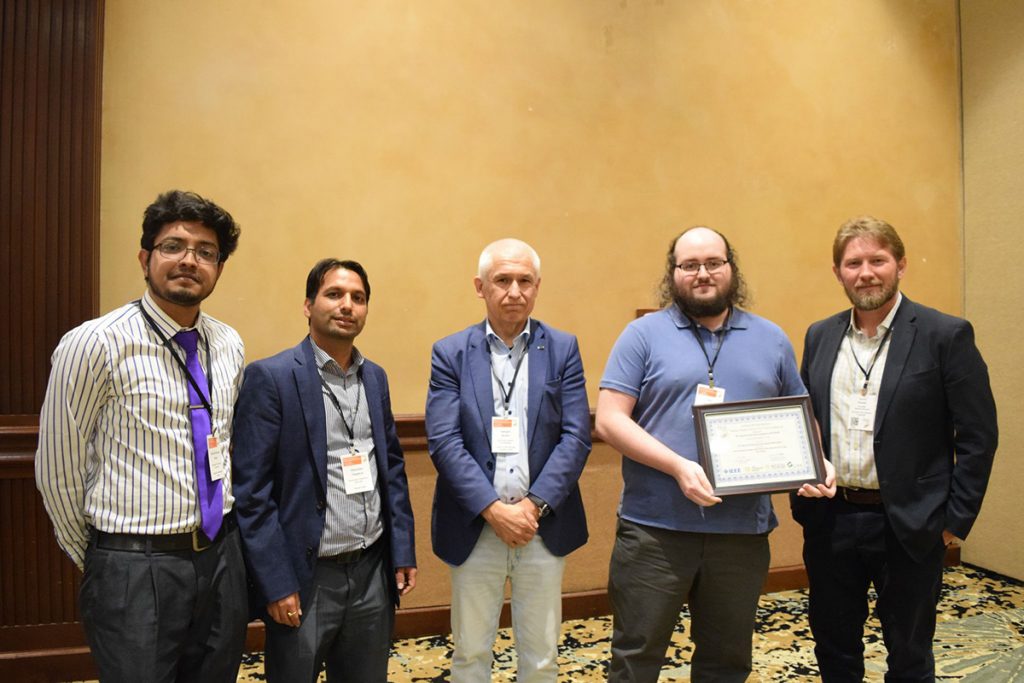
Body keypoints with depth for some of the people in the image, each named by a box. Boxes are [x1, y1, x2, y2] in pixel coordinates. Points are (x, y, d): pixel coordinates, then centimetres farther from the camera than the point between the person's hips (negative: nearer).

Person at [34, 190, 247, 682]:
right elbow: (57, 470, -6)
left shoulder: (229, 346, 4)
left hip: (221, 560, 5)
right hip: (136, 569, -5)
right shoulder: (95, 344, -13)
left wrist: (216, 548, 15)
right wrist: (97, 559, 4)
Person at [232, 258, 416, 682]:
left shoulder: (375, 377, 8)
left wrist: (403, 552, 6)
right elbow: (251, 490, -12)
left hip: (373, 572, 5)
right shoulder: (270, 377, -10)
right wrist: (276, 583, -14)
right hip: (305, 576, -5)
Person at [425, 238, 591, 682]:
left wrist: (535, 505, -14)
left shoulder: (563, 349, 1)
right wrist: (494, 509, -16)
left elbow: (576, 437, -5)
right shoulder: (450, 353, -1)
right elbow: (443, 441, -9)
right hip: (474, 528, 0)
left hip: (544, 526, 1)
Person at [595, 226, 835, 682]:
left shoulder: (771, 340, 10)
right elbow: (609, 420, -9)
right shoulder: (644, 334, -2)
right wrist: (679, 466, -19)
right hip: (654, 528, -3)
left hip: (743, 530, 3)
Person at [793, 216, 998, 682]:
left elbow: (978, 434, -7)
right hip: (830, 521, 4)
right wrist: (801, 501, 4)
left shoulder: (945, 335, -8)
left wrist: (956, 519, -8)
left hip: (909, 525, -4)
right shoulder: (820, 337, 6)